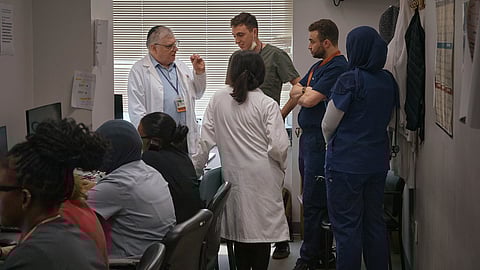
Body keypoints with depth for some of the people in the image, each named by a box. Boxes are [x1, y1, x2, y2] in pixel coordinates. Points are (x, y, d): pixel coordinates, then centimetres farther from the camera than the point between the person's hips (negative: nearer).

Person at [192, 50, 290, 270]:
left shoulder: (218, 100, 0)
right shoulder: (267, 104, -9)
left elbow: (206, 140, 1)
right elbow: (278, 146, -13)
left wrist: (194, 169, 12)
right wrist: (282, 167, 7)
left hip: (234, 175, 3)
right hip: (262, 177, -3)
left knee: (239, 227, 12)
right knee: (262, 227, 3)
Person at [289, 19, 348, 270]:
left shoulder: (337, 68, -15)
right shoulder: (317, 66, 18)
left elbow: (310, 100, -20)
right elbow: (295, 91, 16)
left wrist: (303, 95, 2)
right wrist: (305, 93, -5)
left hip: (320, 142, -10)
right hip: (308, 139, 10)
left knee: (314, 202, -6)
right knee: (311, 199, 14)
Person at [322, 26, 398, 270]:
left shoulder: (350, 80, -16)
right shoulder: (388, 80, 5)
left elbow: (328, 125, -9)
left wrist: (330, 143, 10)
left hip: (346, 164, -7)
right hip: (377, 162, 7)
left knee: (347, 227, 0)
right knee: (374, 222, 16)